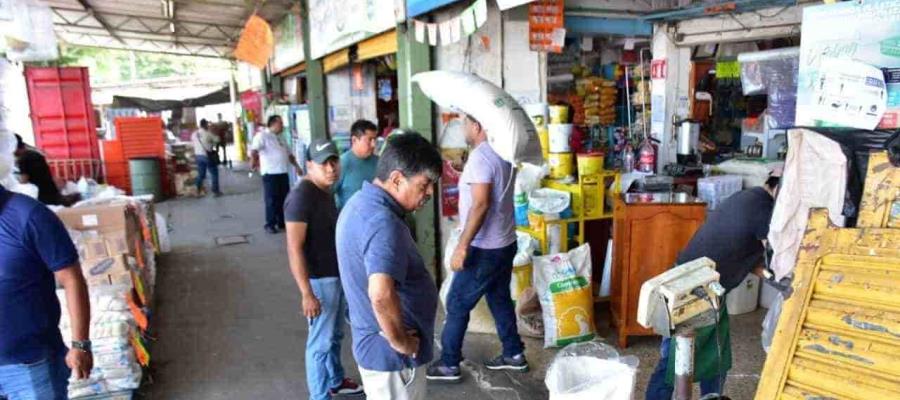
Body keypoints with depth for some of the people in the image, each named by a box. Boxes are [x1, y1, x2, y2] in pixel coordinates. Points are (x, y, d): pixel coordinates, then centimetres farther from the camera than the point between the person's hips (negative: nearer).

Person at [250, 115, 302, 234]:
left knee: (284, 199, 10)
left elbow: (289, 154, 27)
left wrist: (296, 166, 22)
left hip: (283, 173, 7)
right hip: (270, 173, -7)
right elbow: (253, 151, -19)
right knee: (271, 200, -1)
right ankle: (270, 224, 9)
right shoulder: (262, 136, -6)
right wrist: (255, 161, -35)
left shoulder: (280, 138, 19)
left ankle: (282, 222, 21)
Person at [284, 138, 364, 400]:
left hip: (337, 275, 9)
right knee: (321, 342, 4)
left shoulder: (327, 191, 6)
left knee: (335, 335, 23)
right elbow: (294, 248, -24)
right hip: (319, 279, -9)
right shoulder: (302, 196, -22)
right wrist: (307, 293, -25)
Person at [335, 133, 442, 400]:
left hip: (374, 342, 9)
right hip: (391, 353, -9)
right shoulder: (383, 222, -28)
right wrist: (400, 341, -24)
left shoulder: (361, 203, 5)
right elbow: (381, 294, -42)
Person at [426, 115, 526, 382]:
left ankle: (449, 365, 14)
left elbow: (480, 205, -27)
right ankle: (514, 354, 31)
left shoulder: (480, 157, -21)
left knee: (457, 305, 3)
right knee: (500, 300, 20)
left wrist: (462, 246, -24)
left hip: (484, 249, -9)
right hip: (505, 243, 9)